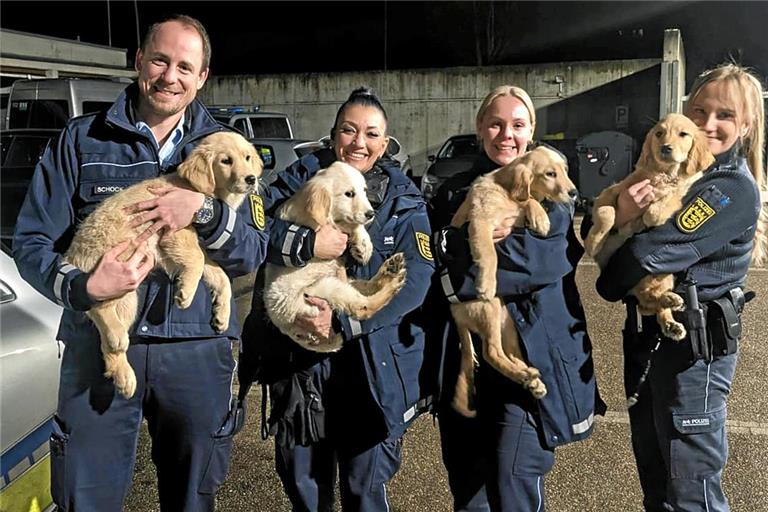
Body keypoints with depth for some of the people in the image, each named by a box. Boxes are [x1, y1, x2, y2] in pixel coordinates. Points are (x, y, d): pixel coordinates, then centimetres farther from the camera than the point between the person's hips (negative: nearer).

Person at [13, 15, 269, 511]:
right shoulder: (83, 139, 3)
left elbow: (253, 254, 0)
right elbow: (31, 242, 0)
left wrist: (204, 210, -19)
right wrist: (84, 287, -20)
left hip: (196, 352, 1)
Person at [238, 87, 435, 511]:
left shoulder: (404, 202, 0)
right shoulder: (301, 178, 3)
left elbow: (413, 280, -14)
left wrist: (342, 320, -23)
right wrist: (306, 244, -28)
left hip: (374, 366, -1)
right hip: (297, 357, 1)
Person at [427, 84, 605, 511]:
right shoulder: (455, 193, 13)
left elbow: (551, 257, -15)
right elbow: (438, 264, 9)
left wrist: (462, 276, -14)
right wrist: (478, 242, -11)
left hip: (531, 354, -4)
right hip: (465, 355, 4)